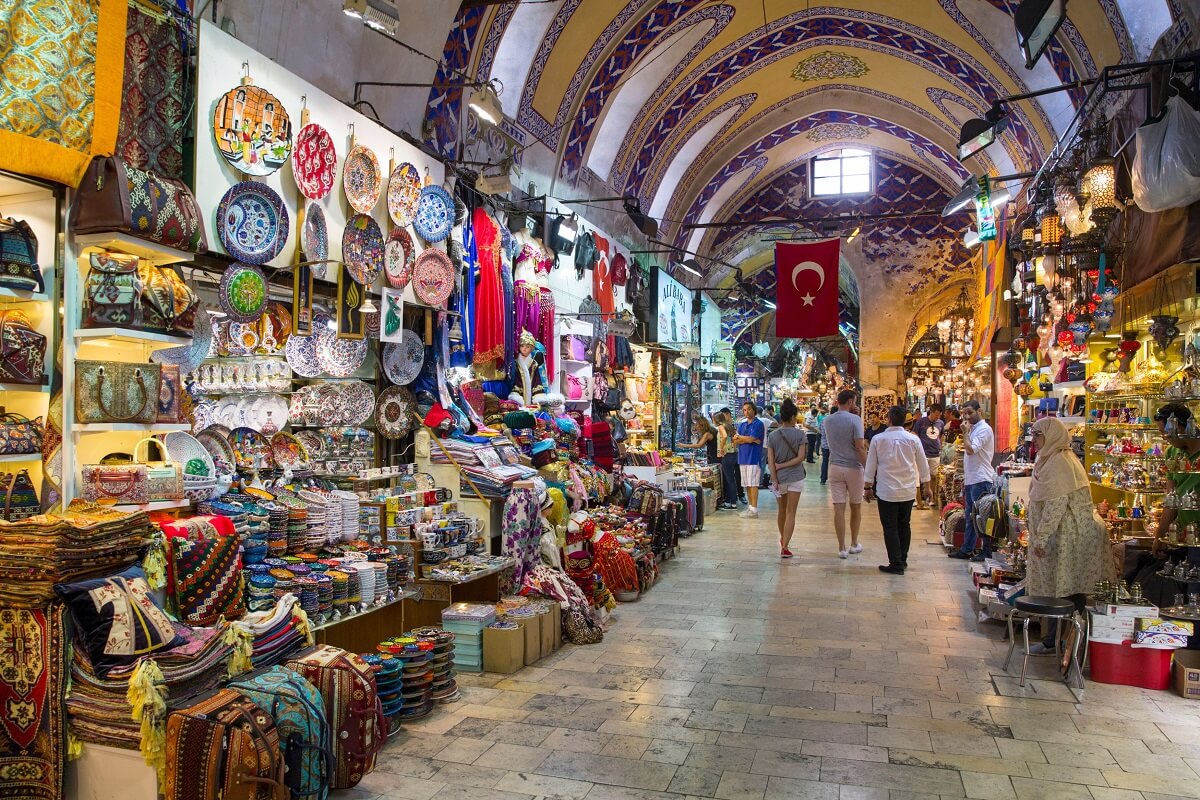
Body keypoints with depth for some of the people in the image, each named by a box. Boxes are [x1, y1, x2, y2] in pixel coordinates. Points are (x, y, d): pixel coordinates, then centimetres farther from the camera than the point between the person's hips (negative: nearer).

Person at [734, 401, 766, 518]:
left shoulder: (758, 424, -4)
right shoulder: (742, 424, 15)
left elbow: (751, 439, -15)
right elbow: (735, 441, 6)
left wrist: (739, 437, 1)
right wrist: (748, 439, -9)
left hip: (753, 457, -7)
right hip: (743, 457, 7)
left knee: (752, 484, -7)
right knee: (746, 485, 9)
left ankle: (754, 509, -6)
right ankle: (750, 506, 16)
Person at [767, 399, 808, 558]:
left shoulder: (772, 435, -2)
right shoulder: (800, 435, -8)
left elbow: (770, 460, -7)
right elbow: (800, 457, -14)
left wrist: (774, 479, -7)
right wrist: (783, 465, -7)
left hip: (779, 477, 3)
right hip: (795, 477, -3)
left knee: (781, 509, 22)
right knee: (791, 512, 0)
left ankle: (782, 539, 40)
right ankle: (785, 547, -6)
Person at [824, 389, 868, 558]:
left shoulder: (828, 420, 4)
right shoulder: (855, 419, -12)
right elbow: (860, 446, -17)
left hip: (835, 467, 3)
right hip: (853, 468, -3)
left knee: (839, 508, 1)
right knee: (856, 507, 14)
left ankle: (842, 548, 2)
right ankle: (854, 544, 25)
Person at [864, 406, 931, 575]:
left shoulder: (878, 439, -8)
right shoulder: (913, 439, -3)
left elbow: (870, 465, -1)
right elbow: (923, 464, 5)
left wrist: (867, 486, 10)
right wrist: (924, 484, 19)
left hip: (886, 491, -3)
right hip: (908, 491, 3)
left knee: (890, 528, 4)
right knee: (904, 526, 17)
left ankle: (896, 564, 4)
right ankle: (902, 560, 25)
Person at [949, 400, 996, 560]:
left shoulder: (984, 429, -12)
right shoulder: (973, 428, 17)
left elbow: (971, 450, -23)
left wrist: (965, 432, -12)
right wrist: (966, 478, 21)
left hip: (981, 480, -10)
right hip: (971, 480, 10)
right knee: (970, 516, 14)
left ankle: (988, 552, 2)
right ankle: (967, 549, 21)